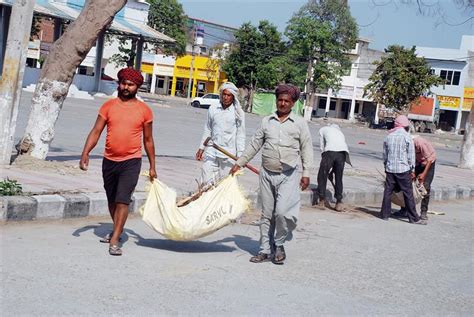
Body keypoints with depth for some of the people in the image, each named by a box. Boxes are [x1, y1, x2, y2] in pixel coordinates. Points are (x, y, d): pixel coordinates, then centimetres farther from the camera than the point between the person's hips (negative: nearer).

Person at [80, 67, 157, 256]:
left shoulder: (144, 110, 1)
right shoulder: (108, 106, 4)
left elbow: (148, 140, 8)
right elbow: (96, 131, 1)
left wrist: (152, 167, 10)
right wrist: (85, 153, -12)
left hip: (131, 162, -3)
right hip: (109, 160, 3)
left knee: (122, 200, -12)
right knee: (111, 200, 17)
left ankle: (114, 241, -11)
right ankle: (117, 230, 39)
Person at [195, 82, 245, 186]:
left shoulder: (238, 113, -3)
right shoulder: (213, 109, 6)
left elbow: (240, 135, -1)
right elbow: (207, 130, 13)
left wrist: (240, 155, -5)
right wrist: (201, 148, 13)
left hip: (229, 154, -2)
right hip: (211, 151, 3)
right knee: (206, 181, -2)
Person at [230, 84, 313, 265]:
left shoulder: (300, 123, 4)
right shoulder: (267, 121, 11)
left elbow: (306, 149, 3)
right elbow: (254, 145, 15)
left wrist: (306, 173, -3)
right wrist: (239, 163, 12)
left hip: (288, 176, -3)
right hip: (267, 174, 3)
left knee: (282, 211, -15)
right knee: (267, 214, 8)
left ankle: (279, 245, 8)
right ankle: (265, 250, 17)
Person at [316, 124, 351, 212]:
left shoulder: (323, 129, 28)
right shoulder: (340, 132, 38)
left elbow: (322, 147, 24)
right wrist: (332, 170, 35)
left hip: (330, 151, -4)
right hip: (343, 152, 4)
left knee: (322, 176, 12)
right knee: (339, 178, 15)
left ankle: (322, 201, 13)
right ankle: (339, 202, 17)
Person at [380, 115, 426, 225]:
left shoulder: (388, 136, 7)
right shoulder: (407, 137, -7)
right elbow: (411, 155, -6)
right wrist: (412, 170, 2)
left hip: (390, 169, 4)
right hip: (403, 170, -4)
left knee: (388, 191, 10)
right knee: (408, 193, -1)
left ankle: (385, 214, 12)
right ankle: (413, 218, 1)